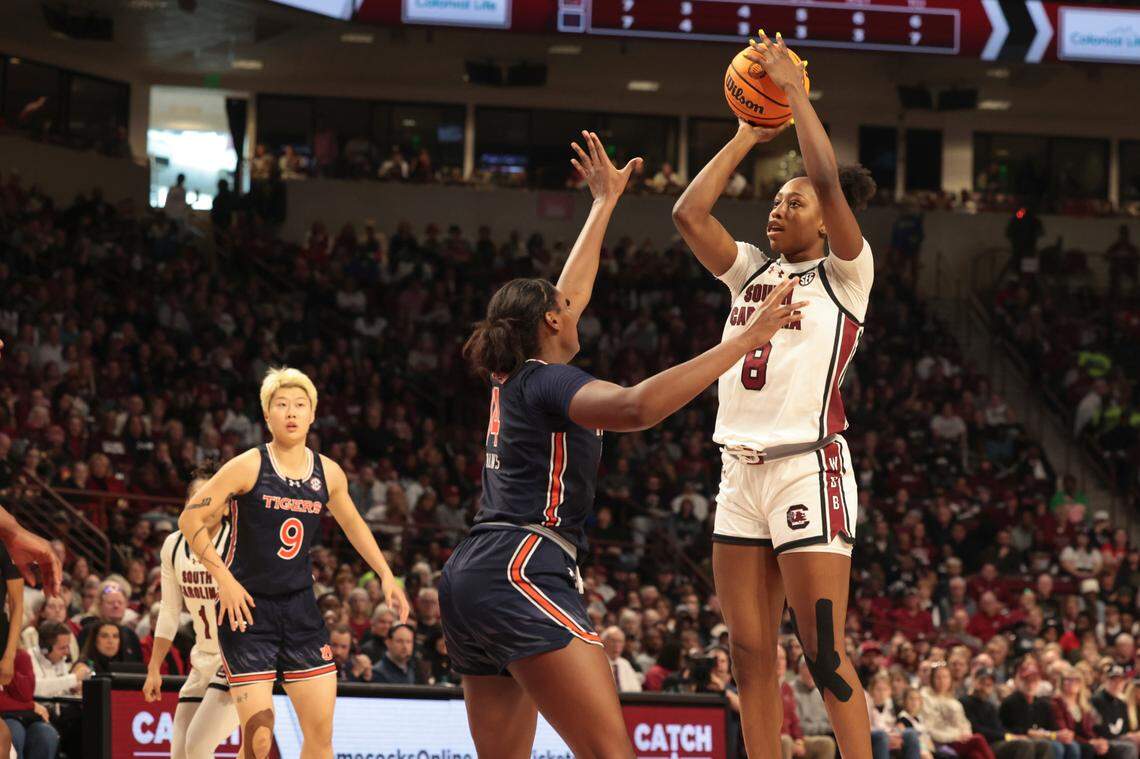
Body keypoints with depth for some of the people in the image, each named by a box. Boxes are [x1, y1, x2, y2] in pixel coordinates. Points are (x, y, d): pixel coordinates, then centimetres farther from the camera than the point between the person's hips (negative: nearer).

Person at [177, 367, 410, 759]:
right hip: (247, 607, -5)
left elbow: (352, 524, 23)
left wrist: (386, 575, 17)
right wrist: (224, 578, -18)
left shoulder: (328, 473, 5)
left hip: (300, 607, 5)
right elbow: (190, 519, -9)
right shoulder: (248, 467, -10)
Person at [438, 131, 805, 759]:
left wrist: (605, 202, 46)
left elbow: (574, 292, 37)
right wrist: (744, 340, -24)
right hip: (522, 572, -10)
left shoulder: (511, 378, 21)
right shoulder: (548, 381, -4)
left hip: (469, 574, 10)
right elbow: (637, 407, -25)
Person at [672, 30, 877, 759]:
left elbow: (829, 182, -14)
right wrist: (748, 136, 13)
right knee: (751, 654, 5)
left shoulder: (845, 273, 0)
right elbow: (689, 213, 9)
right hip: (741, 473, 7)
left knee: (825, 655, -10)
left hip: (808, 467, -7)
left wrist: (794, 88, -8)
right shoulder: (753, 270, 17)